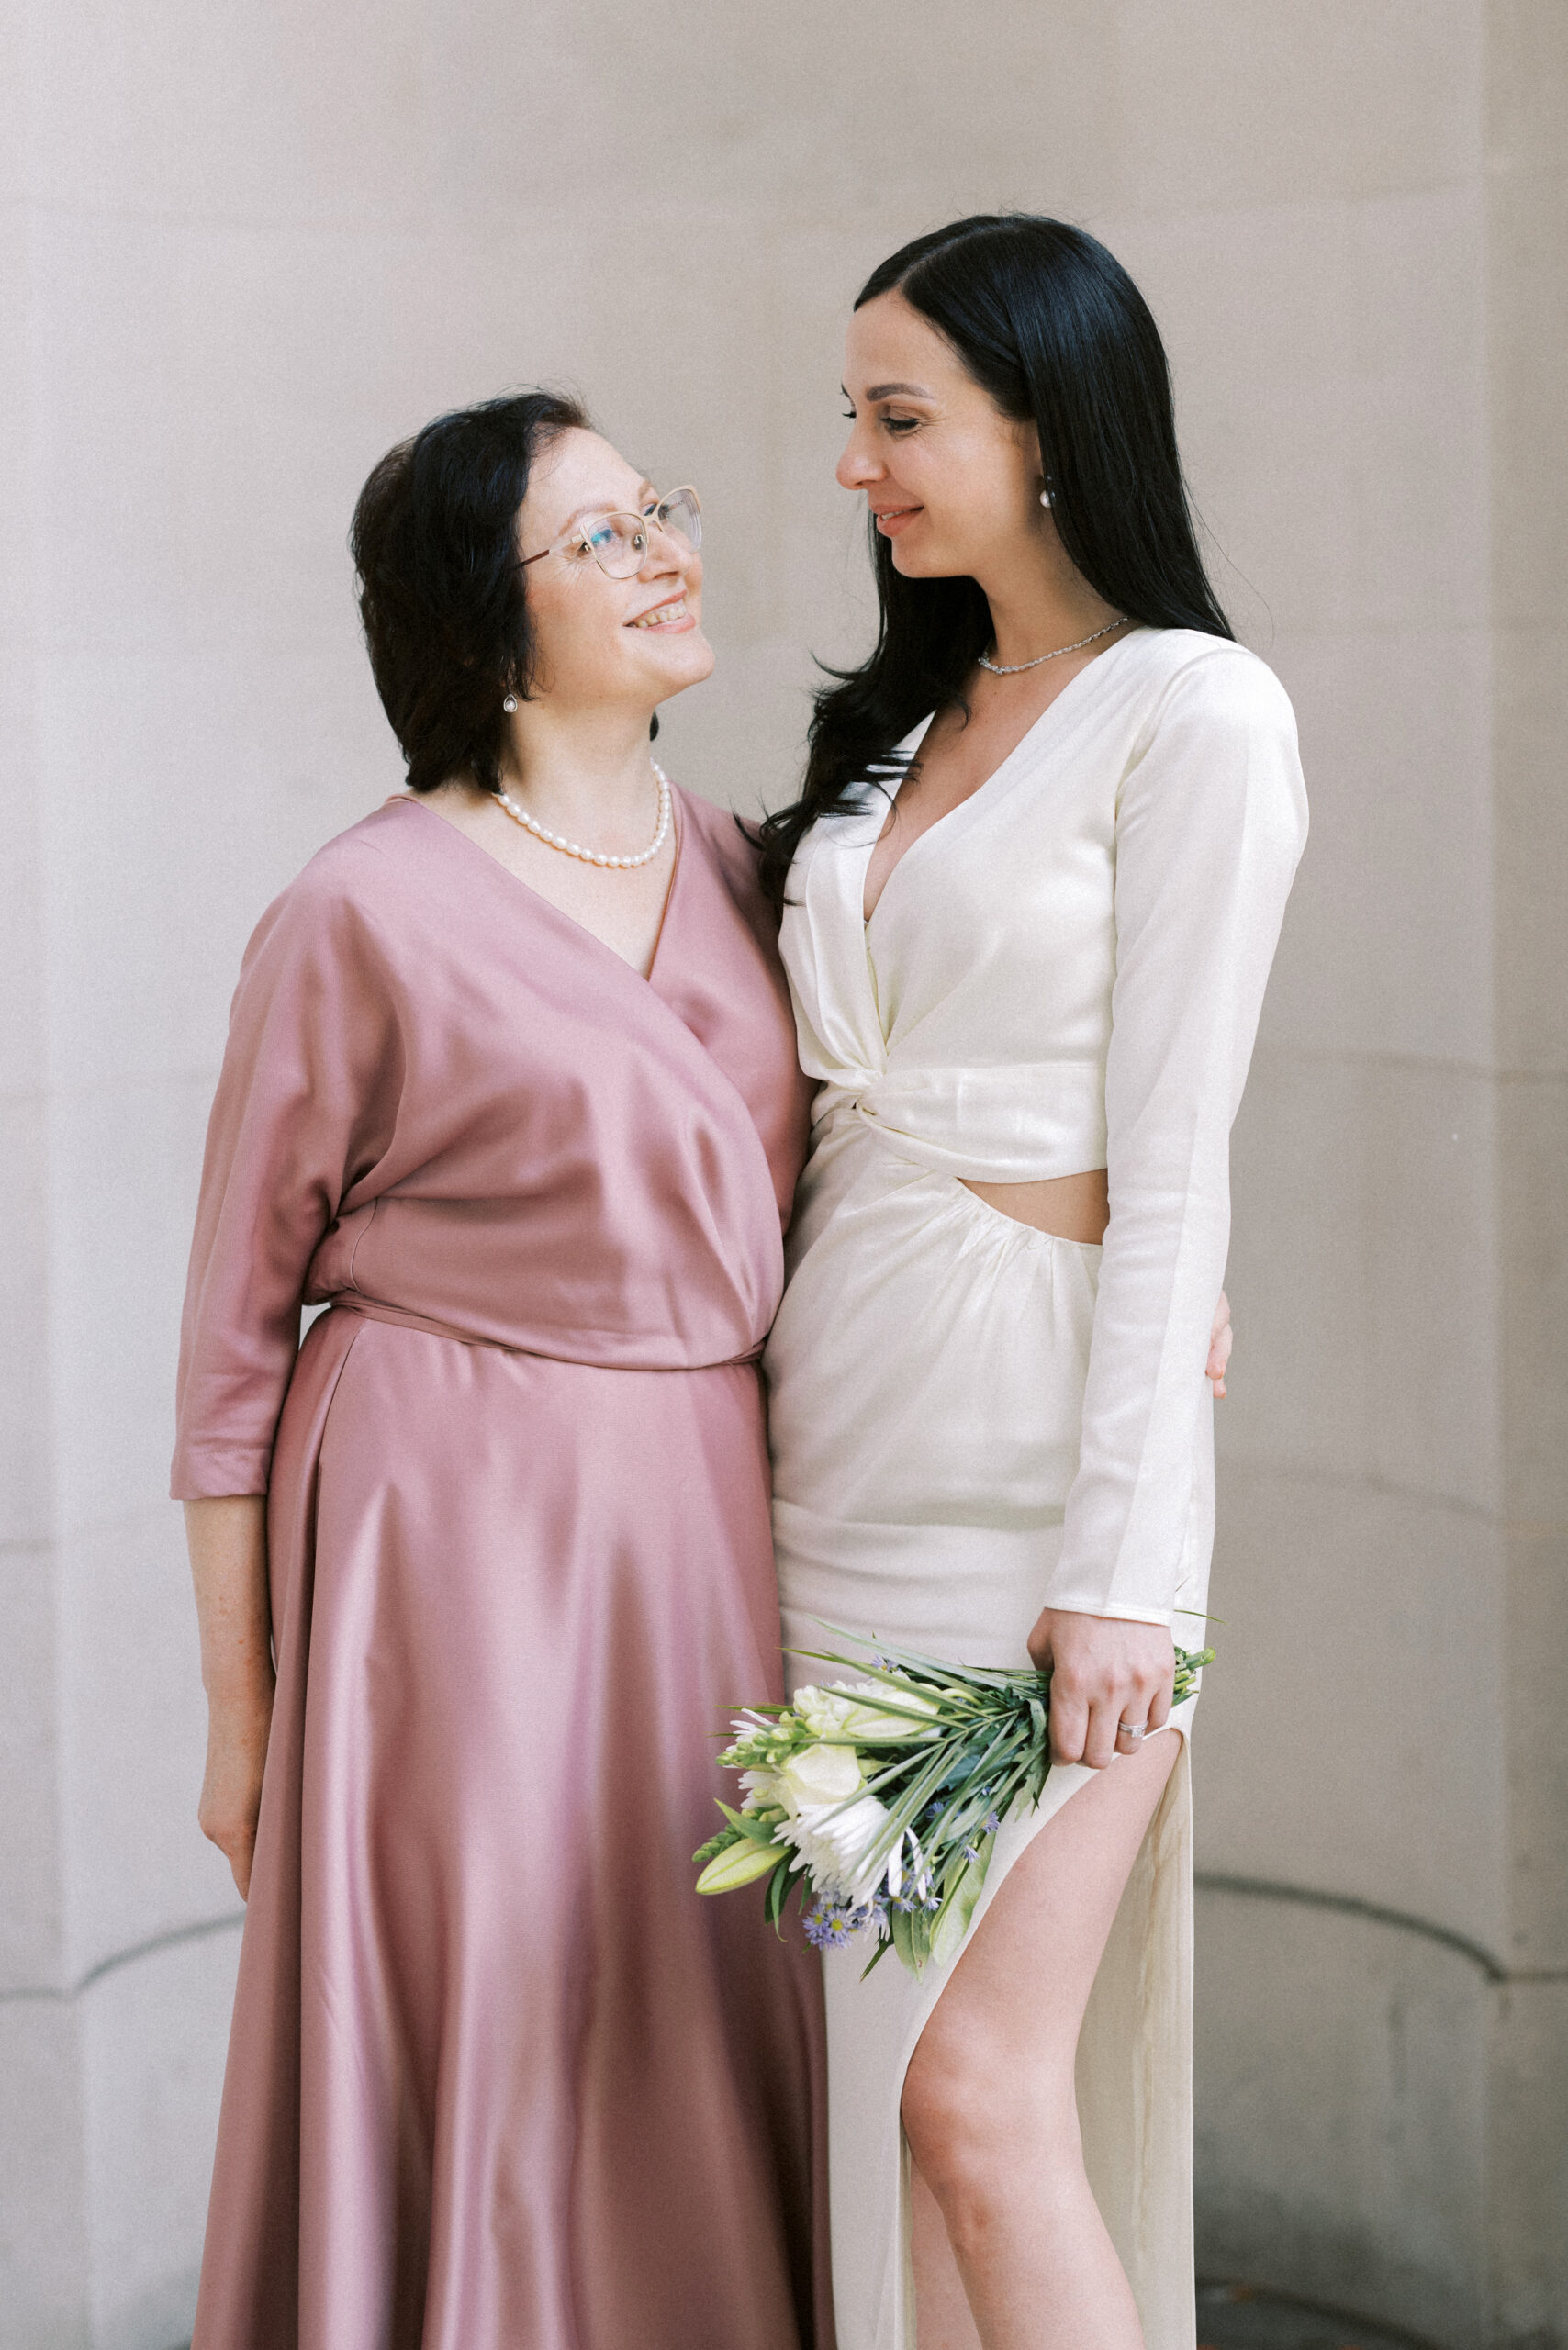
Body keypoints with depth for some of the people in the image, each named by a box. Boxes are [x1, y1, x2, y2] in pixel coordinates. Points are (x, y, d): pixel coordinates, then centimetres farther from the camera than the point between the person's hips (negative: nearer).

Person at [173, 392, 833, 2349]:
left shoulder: (737, 870, 8)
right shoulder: (365, 915, -8)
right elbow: (236, 1324, -4)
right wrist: (236, 1707, -3)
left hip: (705, 1520, 5)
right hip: (453, 1526, -5)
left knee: (703, 2047, 10)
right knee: (475, 2060, 1)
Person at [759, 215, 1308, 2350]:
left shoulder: (1193, 713, -8)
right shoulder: (908, 713, 15)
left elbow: (1169, 1165, -13)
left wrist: (1118, 1568, -16)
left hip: (1043, 1434, -7)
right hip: (843, 1433, 8)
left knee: (980, 2087, -11)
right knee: (877, 2071, 9)